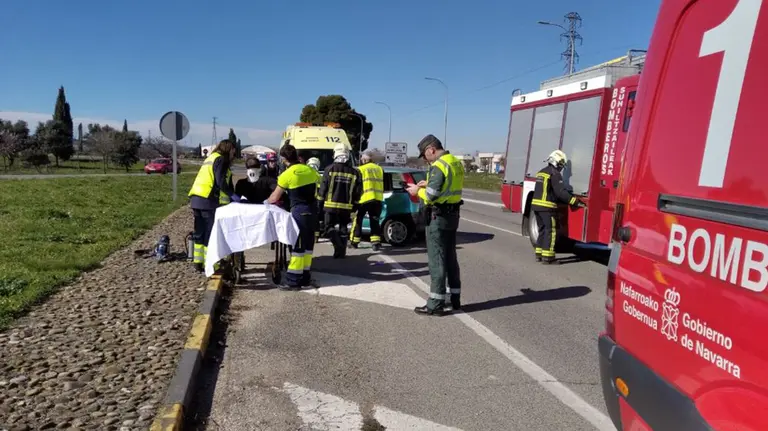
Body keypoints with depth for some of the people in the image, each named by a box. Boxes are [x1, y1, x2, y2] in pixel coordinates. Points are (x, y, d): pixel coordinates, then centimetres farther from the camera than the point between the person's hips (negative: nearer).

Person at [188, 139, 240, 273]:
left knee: (200, 232, 13)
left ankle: (198, 262, 18)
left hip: (196, 199, 9)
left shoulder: (210, 158, 25)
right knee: (210, 234, -4)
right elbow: (220, 182, -15)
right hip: (208, 201, -9)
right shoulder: (220, 159, -3)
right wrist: (232, 195, -8)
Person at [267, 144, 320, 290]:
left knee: (297, 245, -2)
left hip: (299, 211, -7)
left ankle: (294, 281, 2)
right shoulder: (310, 170, 7)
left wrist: (267, 201, 18)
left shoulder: (287, 175, -10)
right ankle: (305, 277, 21)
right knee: (308, 244, 13)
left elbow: (274, 198, -2)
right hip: (312, 209, 7)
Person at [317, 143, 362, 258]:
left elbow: (323, 188, -4)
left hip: (331, 205, -2)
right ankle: (341, 251, 16)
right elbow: (357, 192, 4)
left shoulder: (329, 169, -6)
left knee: (329, 227, 6)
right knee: (343, 228, 14)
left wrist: (320, 201, 11)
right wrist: (354, 206, 16)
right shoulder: (354, 172, 1)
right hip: (346, 207, 2)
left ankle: (338, 247, -13)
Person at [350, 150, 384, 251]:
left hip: (364, 198, -4)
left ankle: (354, 241, 16)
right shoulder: (379, 169, 12)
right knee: (374, 221, 8)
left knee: (358, 220, 10)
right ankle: (376, 243, -1)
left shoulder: (361, 169, -3)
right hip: (378, 199, 4)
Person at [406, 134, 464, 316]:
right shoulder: (456, 162, 11)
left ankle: (436, 304, 1)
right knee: (450, 258, 16)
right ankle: (455, 299, 24)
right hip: (452, 214, 9)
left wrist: (418, 191, -2)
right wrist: (428, 185, 11)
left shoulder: (438, 166, -18)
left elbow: (430, 196, -21)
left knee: (436, 260, -4)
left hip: (438, 216, -9)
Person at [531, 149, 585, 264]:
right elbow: (561, 192, -18)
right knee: (550, 231, -3)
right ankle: (547, 256, -4)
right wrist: (575, 201, -16)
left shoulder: (542, 172, 16)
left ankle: (539, 254, 17)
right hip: (547, 207, -9)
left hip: (536, 204, 9)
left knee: (542, 230, 15)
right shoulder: (555, 173, -12)